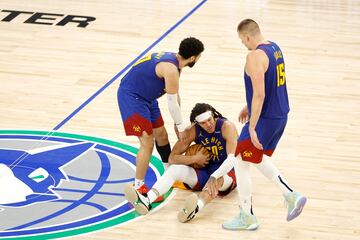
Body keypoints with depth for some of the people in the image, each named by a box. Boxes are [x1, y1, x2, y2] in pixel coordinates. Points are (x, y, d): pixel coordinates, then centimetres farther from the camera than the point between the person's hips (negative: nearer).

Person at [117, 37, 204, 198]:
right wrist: (181, 126, -6)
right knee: (147, 142, -10)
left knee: (161, 135, 18)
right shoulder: (171, 69, -27)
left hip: (146, 97, 10)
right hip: (131, 96, -10)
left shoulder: (172, 59, 4)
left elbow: (175, 96, 15)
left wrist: (178, 124, 18)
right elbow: (172, 103, -20)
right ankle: (139, 188, -1)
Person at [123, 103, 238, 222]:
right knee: (175, 168, -21)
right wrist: (195, 158, -18)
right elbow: (172, 158, -5)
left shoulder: (227, 127, -16)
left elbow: (232, 158, -27)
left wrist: (215, 177, -41)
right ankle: (146, 201, -45)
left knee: (217, 178, -40)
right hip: (204, 172, 4)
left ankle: (195, 208, -73)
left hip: (226, 173, -4)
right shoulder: (193, 131, -5)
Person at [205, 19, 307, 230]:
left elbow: (260, 95, -25)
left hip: (265, 118, -9)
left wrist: (252, 129, -23)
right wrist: (249, 107, 29)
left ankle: (247, 217, 11)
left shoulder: (255, 56, -21)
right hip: (280, 116, 9)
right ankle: (292, 195, 18)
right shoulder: (275, 48, 7)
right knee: (259, 159, 26)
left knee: (241, 163, 4)